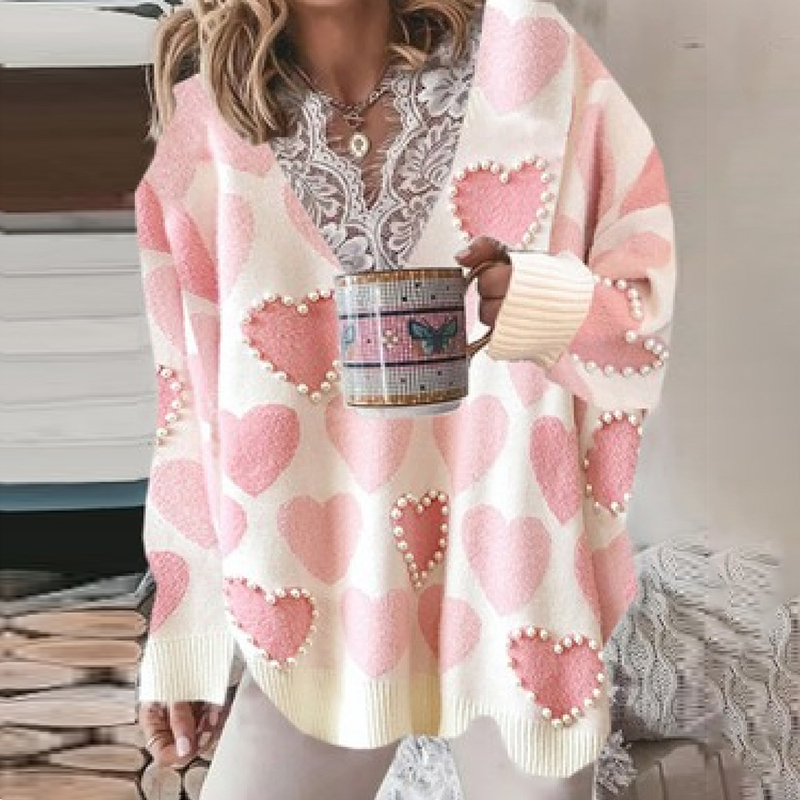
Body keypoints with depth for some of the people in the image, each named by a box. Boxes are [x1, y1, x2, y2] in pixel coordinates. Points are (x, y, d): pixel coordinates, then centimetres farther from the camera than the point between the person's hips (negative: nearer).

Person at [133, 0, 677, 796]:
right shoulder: (205, 124, -3)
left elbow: (645, 292, -3)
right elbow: (194, 385, 2)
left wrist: (547, 302, -26)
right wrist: (184, 639, 5)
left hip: (515, 569, 0)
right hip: (321, 601, 1)